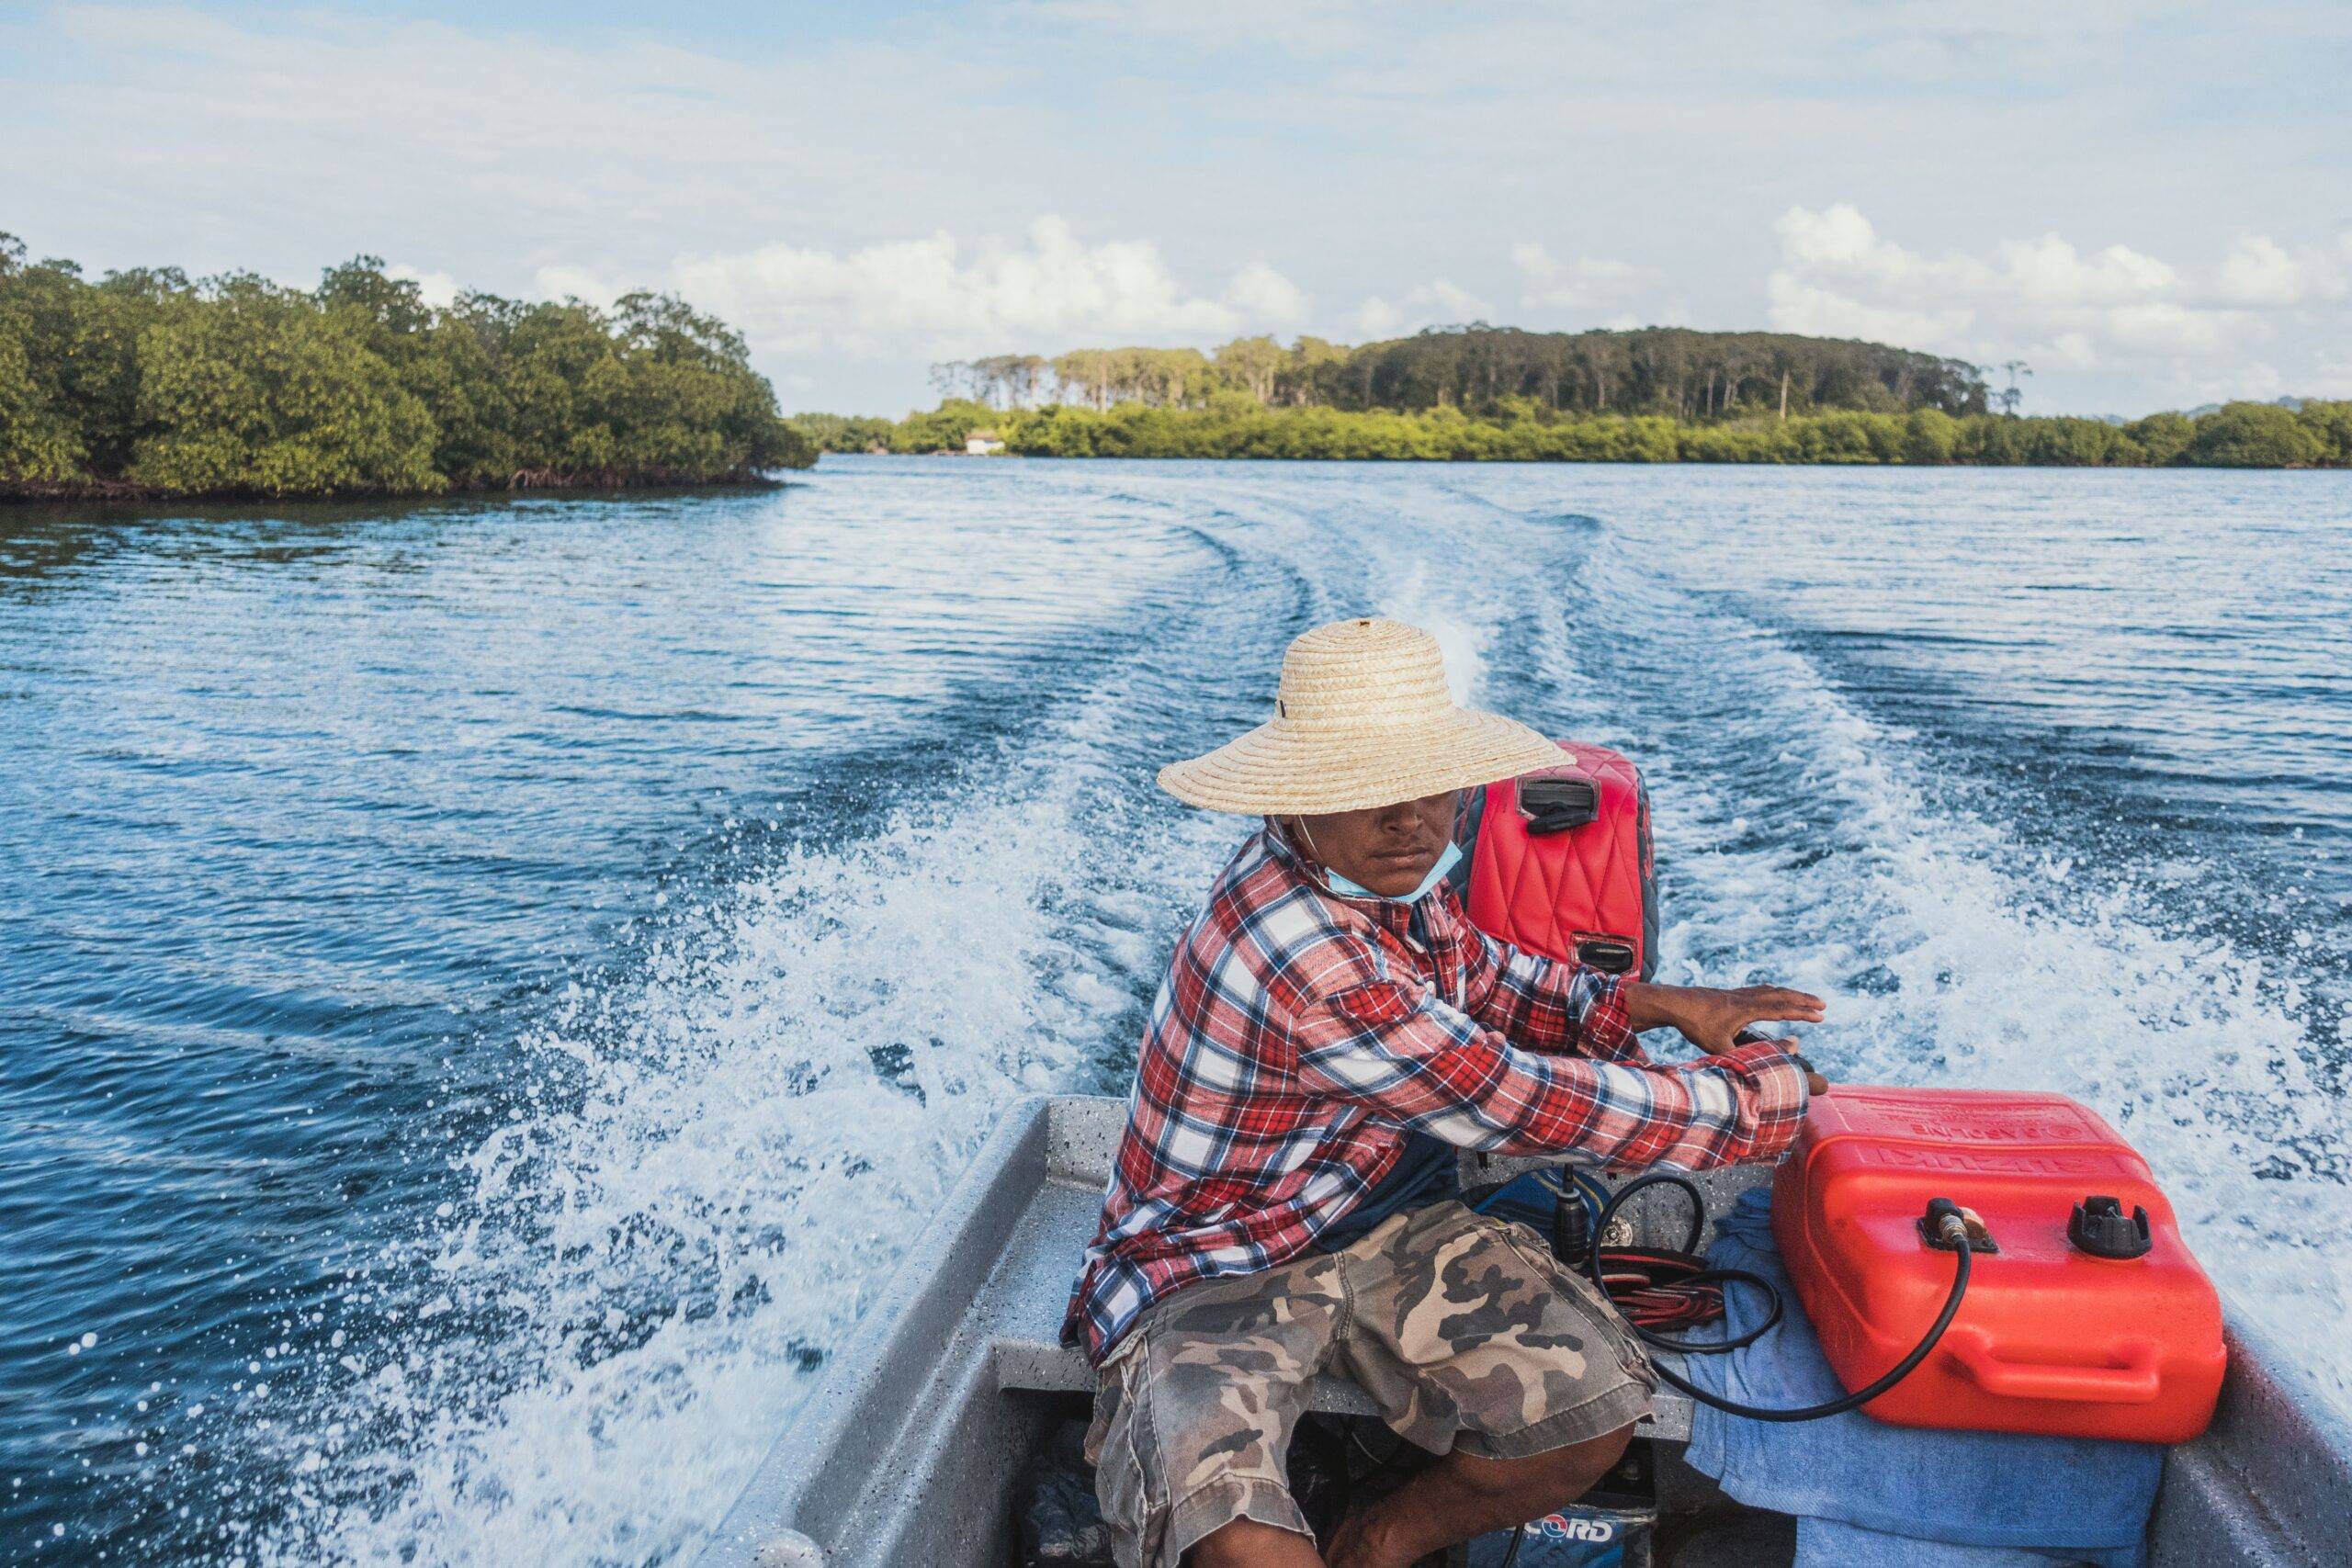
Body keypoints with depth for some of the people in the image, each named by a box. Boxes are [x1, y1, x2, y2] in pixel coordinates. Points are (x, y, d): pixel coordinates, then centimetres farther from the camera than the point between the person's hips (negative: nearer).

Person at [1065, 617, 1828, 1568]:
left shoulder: (1382, 870, -2)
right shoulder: (1303, 957, -31)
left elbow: (1482, 976, 19)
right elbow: (1521, 1103, -24)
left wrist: (1659, 1004, 5)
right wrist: (1758, 1097, -11)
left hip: (1382, 1226, 8)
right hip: (1212, 1273, -8)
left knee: (1597, 1404, -13)